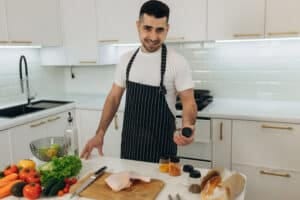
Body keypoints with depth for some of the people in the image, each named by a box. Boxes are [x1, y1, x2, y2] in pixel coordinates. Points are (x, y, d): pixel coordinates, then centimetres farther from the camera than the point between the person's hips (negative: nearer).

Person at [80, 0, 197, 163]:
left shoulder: (177, 62, -13)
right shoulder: (126, 59, 1)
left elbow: (188, 101, -11)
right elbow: (114, 98, 6)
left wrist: (187, 126, -32)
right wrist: (100, 133, 1)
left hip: (161, 145, -4)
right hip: (129, 142, 4)